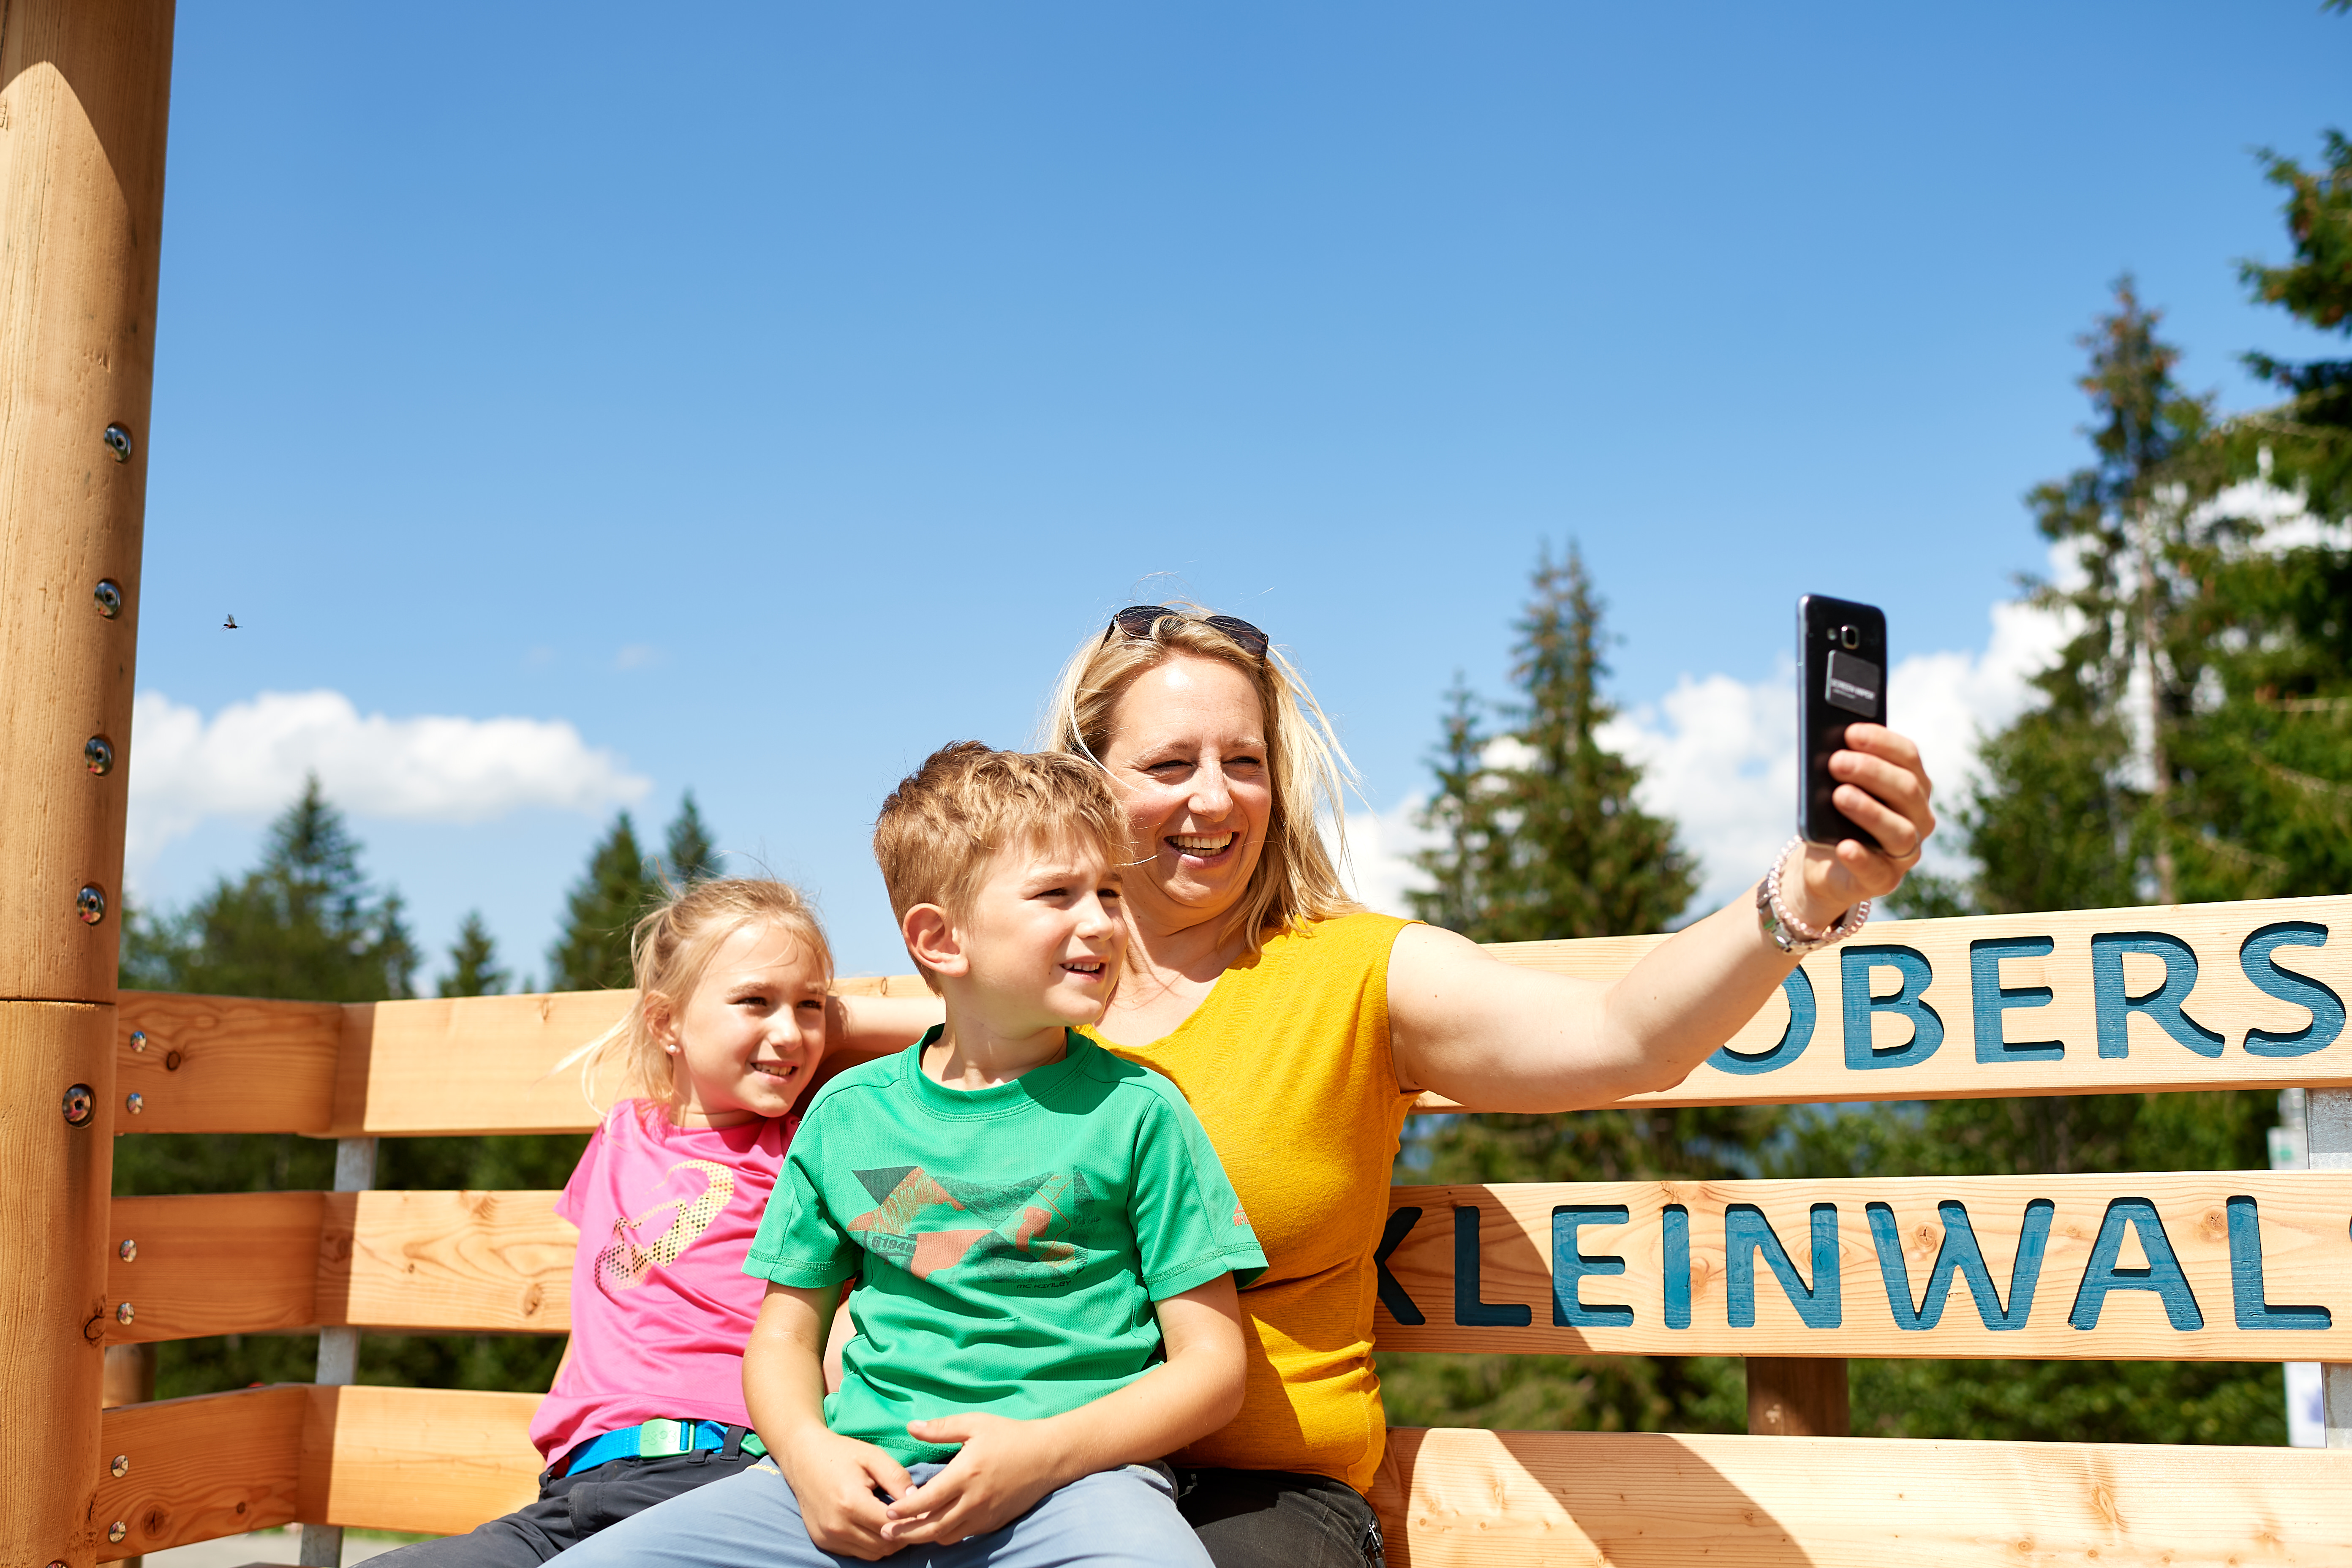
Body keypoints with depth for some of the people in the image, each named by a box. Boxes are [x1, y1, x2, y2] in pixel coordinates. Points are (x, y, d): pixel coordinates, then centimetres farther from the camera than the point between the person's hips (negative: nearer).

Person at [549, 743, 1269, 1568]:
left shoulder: (1138, 1112, 4)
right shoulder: (848, 1111, 13)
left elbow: (1212, 1361, 2)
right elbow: (785, 1334, 19)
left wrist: (1045, 1452, -14)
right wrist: (809, 1453, -4)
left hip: (1077, 1476, -3)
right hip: (868, 1481, 3)